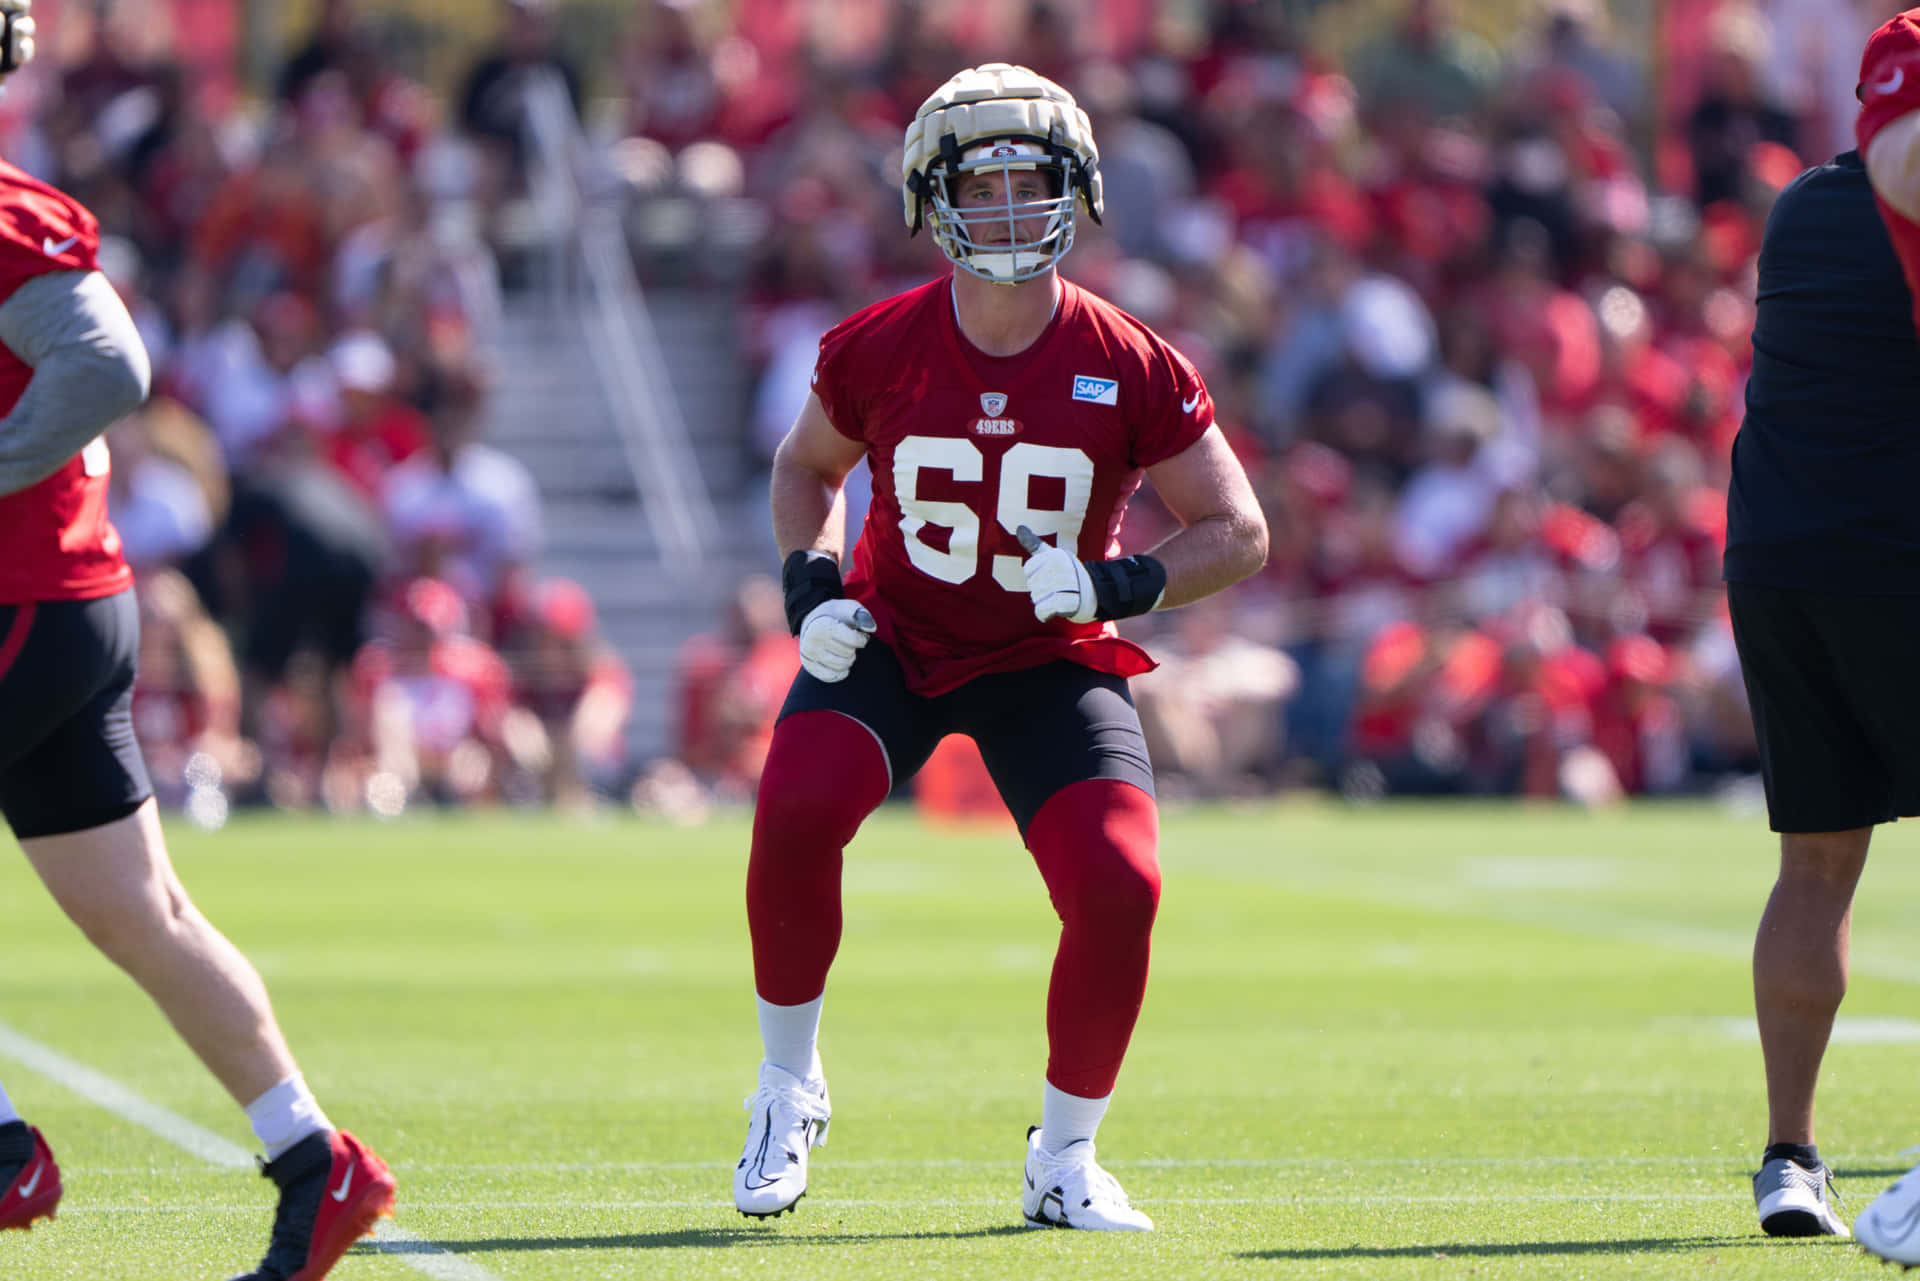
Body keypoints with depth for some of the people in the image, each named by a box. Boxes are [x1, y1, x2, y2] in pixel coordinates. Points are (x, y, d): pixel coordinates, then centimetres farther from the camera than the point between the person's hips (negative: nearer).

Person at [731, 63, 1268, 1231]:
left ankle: (1064, 1160, 5)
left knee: (1120, 889, -19)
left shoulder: (1131, 370, -14)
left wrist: (1124, 583, -24)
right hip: (893, 640, 0)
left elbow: (1239, 533, -6)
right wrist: (811, 580, -8)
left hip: (1050, 662, 0)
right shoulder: (878, 349, -10)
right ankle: (789, 1092, -3)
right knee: (796, 811, -27)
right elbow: (809, 466, 11)